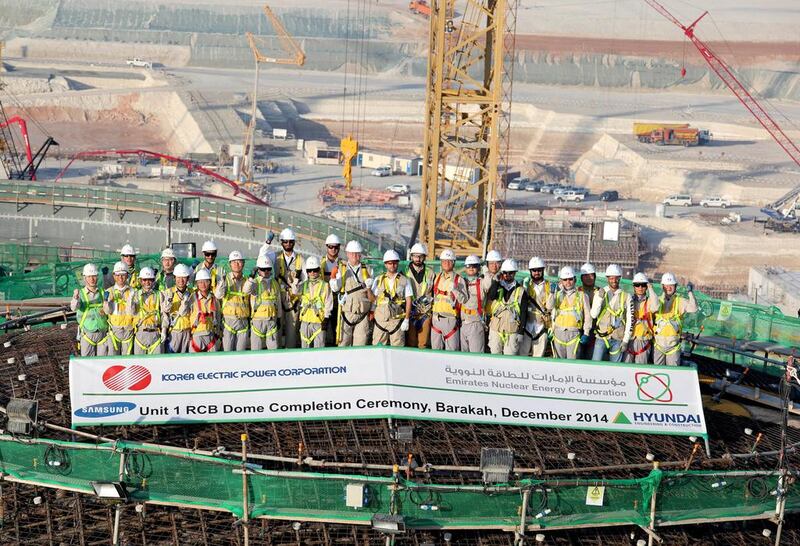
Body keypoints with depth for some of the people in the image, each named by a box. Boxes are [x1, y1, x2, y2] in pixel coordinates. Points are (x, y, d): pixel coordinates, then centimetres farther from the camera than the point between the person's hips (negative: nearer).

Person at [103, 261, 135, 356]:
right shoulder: (109, 291, 5)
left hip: (128, 329, 0)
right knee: (112, 357, -2)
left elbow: (132, 312, -4)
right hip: (114, 329, 0)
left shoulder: (132, 292, 2)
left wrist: (130, 299, -22)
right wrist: (106, 299, -21)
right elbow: (107, 311, -4)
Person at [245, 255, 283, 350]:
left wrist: (279, 318, 16)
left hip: (272, 320, 4)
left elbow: (278, 301, 17)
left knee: (273, 346, 6)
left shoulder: (275, 283, 10)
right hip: (258, 320, -3)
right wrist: (252, 277, -35)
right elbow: (246, 290, -25)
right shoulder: (255, 282, -2)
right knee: (256, 348, 0)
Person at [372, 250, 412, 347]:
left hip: (397, 319, -2)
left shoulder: (404, 281, 5)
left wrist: (406, 319, -4)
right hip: (380, 319, 2)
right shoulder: (378, 280, 10)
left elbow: (408, 300, 3)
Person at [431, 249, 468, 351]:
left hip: (450, 319, -5)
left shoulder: (459, 280, -2)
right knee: (436, 349, 8)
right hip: (436, 318, 5)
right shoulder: (437, 278, 13)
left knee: (451, 349, -6)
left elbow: (464, 299, -9)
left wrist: (454, 290, -23)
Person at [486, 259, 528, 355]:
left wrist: (521, 331, -4)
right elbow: (490, 296, -15)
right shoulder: (497, 287, 9)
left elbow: (524, 313, 3)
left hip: (512, 331, -2)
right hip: (496, 329, 2)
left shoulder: (521, 291, 5)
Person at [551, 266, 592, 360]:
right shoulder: (557, 295, 12)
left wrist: (586, 333, 1)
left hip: (574, 333, -2)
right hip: (559, 333, 2)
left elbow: (587, 315, 5)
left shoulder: (582, 295, 6)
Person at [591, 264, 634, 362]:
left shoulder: (626, 296, 4)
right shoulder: (599, 293, 4)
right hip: (601, 337, 0)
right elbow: (593, 315, -3)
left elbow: (629, 320, 4)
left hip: (618, 339, 0)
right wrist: (600, 298, -14)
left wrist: (626, 340, 0)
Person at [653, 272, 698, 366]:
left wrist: (690, 293, -21)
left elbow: (693, 309, -15)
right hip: (658, 342, 1)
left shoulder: (681, 301, 0)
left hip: (673, 343, -1)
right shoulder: (658, 300, 5)